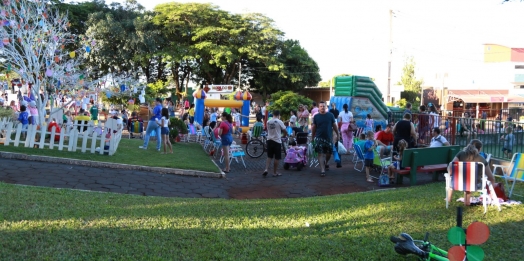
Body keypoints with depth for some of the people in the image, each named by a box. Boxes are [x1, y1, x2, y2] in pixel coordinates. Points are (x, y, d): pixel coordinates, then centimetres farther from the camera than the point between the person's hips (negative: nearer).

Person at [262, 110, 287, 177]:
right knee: (276, 158, 4)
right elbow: (284, 131, -5)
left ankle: (266, 169, -2)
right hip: (277, 141, -5)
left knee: (269, 157, 14)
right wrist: (285, 135, 16)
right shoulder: (279, 122, -10)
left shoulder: (268, 122, 5)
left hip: (269, 140, 5)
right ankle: (275, 173, 9)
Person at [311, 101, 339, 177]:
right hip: (319, 138, -1)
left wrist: (338, 134, 6)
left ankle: (326, 163, 40)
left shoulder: (330, 115, 0)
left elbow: (334, 125, 6)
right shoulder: (316, 116, 1)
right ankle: (322, 170, -3)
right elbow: (314, 127, 7)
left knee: (329, 153, 10)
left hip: (329, 137, 1)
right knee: (320, 153, -5)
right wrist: (312, 136, 9)